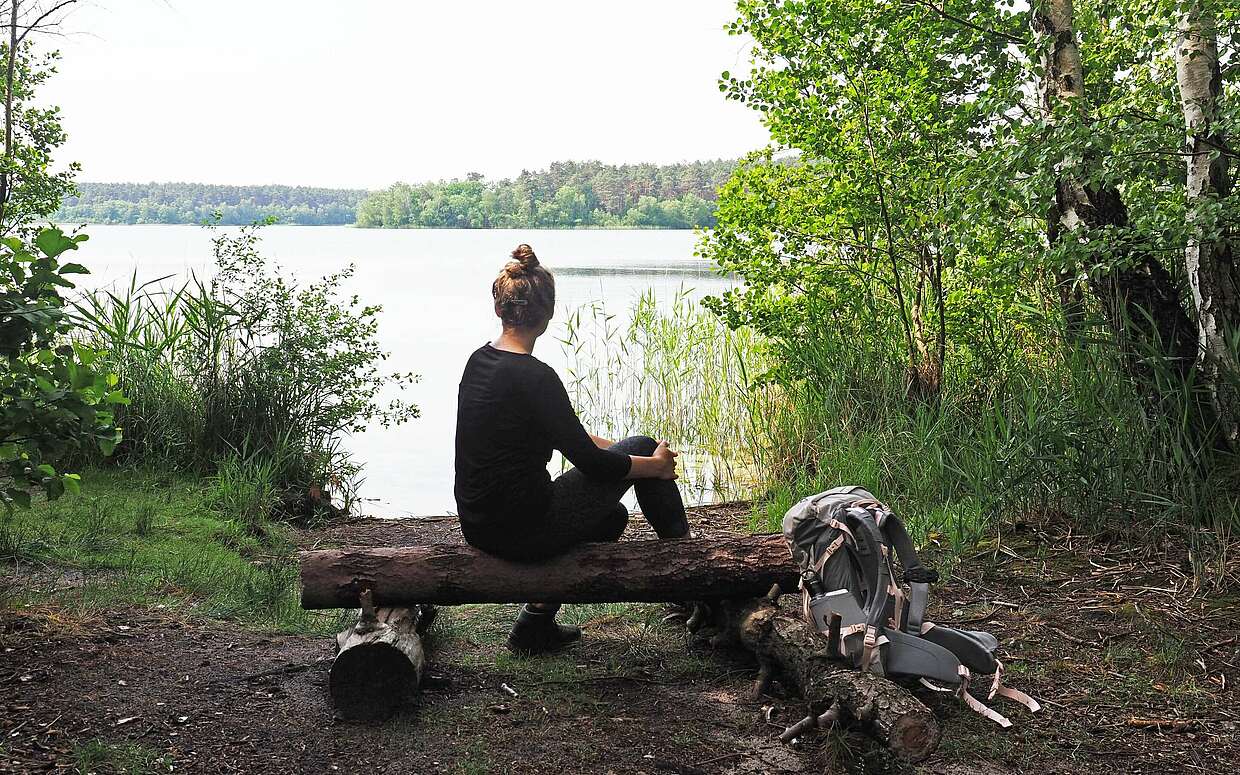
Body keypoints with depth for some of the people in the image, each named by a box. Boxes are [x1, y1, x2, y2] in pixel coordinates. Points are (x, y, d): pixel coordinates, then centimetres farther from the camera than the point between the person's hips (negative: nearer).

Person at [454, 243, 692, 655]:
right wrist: (655, 466, 0)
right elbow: (591, 463, -16)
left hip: (479, 525, 8)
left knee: (611, 516, 30)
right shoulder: (533, 377, -22)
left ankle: (535, 623, 23)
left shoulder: (479, 360, 5)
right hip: (524, 531, -8)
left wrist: (607, 445, 21)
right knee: (644, 448, 7)